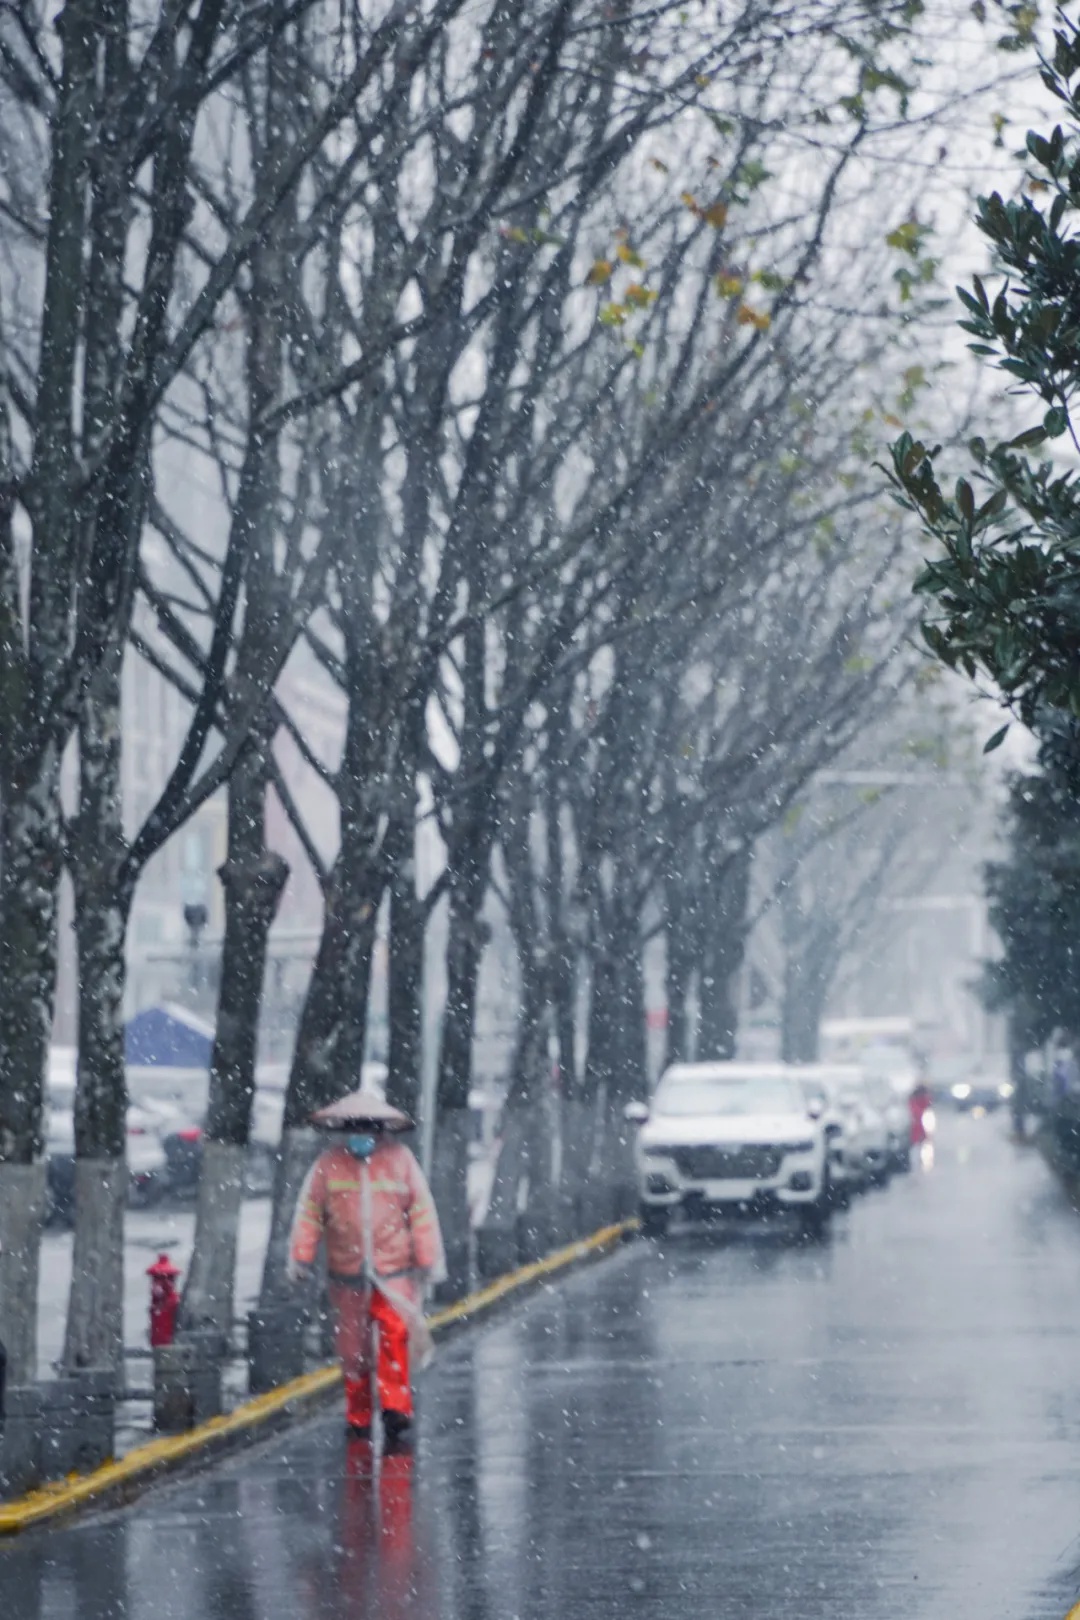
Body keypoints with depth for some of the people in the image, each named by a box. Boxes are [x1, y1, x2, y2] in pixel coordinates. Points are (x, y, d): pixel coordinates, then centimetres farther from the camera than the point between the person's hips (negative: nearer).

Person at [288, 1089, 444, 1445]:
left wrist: (429, 1260, 4)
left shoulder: (399, 1159, 0)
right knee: (352, 1347, 7)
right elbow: (309, 1212, 4)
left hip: (394, 1271, -1)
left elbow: (422, 1211, 4)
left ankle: (397, 1410, -18)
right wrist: (301, 1257, 1)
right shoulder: (328, 1164, 1)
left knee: (395, 1335, -19)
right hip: (347, 1273, 1)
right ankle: (358, 1419, 19)